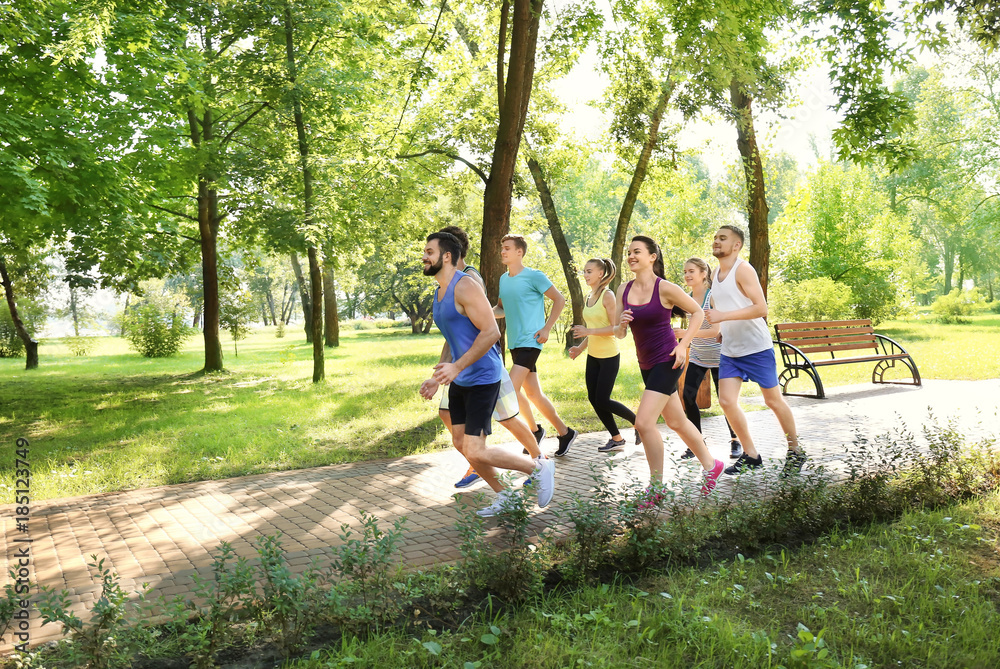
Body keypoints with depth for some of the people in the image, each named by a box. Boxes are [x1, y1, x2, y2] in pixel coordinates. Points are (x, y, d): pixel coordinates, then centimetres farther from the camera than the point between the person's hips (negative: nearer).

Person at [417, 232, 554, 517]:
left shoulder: (465, 287, -17)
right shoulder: (439, 293, 13)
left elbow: (491, 332, -24)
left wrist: (456, 366, -28)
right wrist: (436, 379, 19)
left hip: (482, 379, -9)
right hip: (459, 381, 10)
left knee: (475, 452, -12)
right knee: (463, 445, 11)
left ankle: (539, 467, 8)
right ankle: (503, 495, 29)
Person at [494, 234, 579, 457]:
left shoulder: (534, 276, -8)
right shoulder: (504, 279, 12)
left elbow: (559, 300, -5)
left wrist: (546, 328, -10)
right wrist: (489, 312, 0)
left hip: (530, 341, -8)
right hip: (514, 343, 8)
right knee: (533, 394, 10)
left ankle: (534, 430, 4)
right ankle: (565, 432, 23)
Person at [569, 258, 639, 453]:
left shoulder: (608, 296, -13)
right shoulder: (589, 298, 10)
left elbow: (616, 328, -20)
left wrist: (589, 331, -25)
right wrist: (580, 347, 6)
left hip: (609, 356, -8)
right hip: (593, 356, 8)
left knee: (602, 400, -6)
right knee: (594, 399, 6)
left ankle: (638, 422, 15)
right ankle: (616, 439, 19)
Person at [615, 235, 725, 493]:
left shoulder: (665, 288, -12)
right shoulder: (624, 290, 3)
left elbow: (698, 312, -2)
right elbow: (619, 334, 8)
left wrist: (683, 344, -12)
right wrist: (622, 324, -15)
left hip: (667, 362, -7)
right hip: (646, 365, 7)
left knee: (644, 422, -15)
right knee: (676, 422, 17)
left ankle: (657, 486, 0)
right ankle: (711, 465, 37)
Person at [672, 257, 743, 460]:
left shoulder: (713, 296, -16)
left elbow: (716, 330, -24)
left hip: (718, 356, -5)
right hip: (696, 357, 5)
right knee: (688, 396, -8)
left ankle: (735, 441, 22)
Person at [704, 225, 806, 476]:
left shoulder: (743, 270, -14)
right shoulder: (716, 274, 11)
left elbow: (761, 308, -24)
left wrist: (723, 316, -27)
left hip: (756, 348, -7)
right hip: (729, 350, 7)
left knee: (773, 400, 4)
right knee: (727, 401, -4)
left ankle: (795, 453, 20)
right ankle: (750, 455, 10)